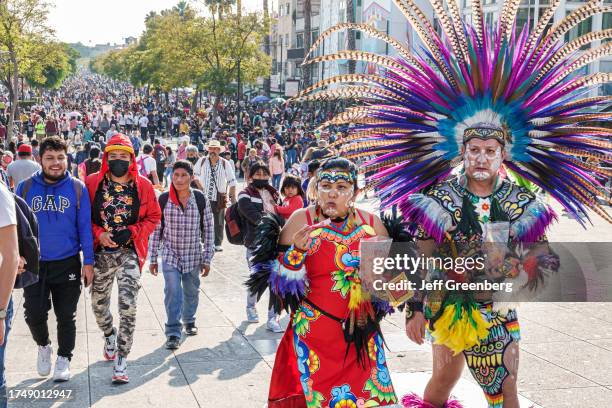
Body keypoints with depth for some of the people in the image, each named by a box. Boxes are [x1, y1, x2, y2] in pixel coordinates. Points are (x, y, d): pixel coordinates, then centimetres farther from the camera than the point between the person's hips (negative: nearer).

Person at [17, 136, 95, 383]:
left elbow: (85, 226, -1)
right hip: (34, 263, 1)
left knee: (66, 316, 8)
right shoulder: (26, 187, 0)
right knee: (34, 314, 0)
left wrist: (88, 261, -4)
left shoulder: (77, 188, -2)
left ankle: (64, 358, 26)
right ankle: (43, 346, 30)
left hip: (68, 264, -1)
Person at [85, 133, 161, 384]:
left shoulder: (143, 185, -1)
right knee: (98, 304, 15)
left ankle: (121, 360, -1)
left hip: (130, 253, -2)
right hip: (101, 253, 2)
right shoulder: (93, 183, -1)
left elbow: (154, 217, 4)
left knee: (128, 307, -11)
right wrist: (99, 234, -14)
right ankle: (109, 335, 48)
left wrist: (132, 232, -11)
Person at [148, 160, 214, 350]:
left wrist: (207, 259, -1)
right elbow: (156, 229, -1)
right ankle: (173, 332, -3)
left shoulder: (200, 199, -8)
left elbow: (208, 230, -2)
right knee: (172, 293, -12)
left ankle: (189, 320, 43)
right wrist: (152, 259, 1)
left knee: (191, 291, 17)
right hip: (170, 255, -1)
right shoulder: (163, 199, -9)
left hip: (193, 256, 1)